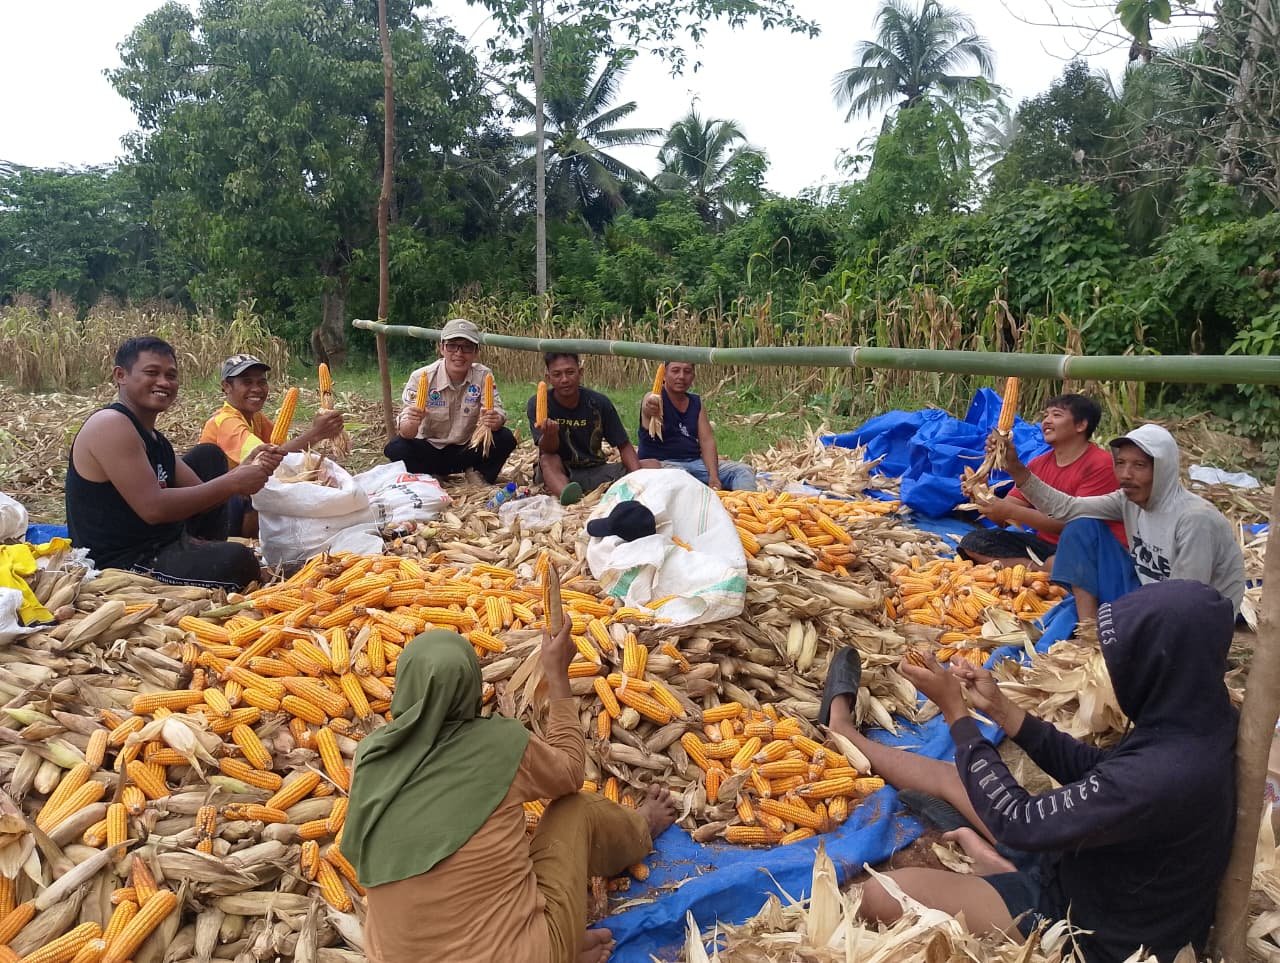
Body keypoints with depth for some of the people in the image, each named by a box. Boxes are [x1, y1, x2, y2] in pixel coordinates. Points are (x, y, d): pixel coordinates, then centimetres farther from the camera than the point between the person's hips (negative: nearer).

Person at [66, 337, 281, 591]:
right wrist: (231, 483, -21)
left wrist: (246, 469, -9)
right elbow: (154, 508, -26)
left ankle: (210, 556, 14)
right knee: (238, 561, -34)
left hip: (160, 545, 11)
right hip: (121, 564, -11)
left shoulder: (154, 438, 14)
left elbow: (200, 494, 8)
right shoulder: (110, 425, -17)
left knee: (209, 456, 20)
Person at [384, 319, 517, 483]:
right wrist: (411, 424, -47)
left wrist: (495, 419, -45)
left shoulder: (483, 375, -11)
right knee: (395, 449, -29)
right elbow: (405, 433, -22)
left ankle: (477, 476, 2)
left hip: (467, 450, 1)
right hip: (429, 450, 0)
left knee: (505, 439, -24)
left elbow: (498, 412, -20)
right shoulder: (421, 377, -17)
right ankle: (429, 478, 0)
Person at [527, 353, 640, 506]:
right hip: (556, 472, -2)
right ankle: (566, 495, -61)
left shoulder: (599, 403, -8)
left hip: (594, 470, 2)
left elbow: (624, 445, -4)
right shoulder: (537, 405, -12)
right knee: (548, 459, -35)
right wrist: (550, 433, -45)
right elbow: (549, 451, -21)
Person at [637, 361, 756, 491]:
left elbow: (707, 440, 2)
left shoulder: (697, 403, 12)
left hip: (695, 462, 6)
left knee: (744, 471, -10)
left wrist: (714, 476, -15)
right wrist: (650, 409, -57)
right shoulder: (656, 399, -3)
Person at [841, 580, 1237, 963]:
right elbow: (1098, 771, 5)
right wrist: (1000, 708, -4)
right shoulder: (1197, 718, -11)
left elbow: (1017, 821, -27)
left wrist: (954, 709, -19)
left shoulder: (1161, 776, -39)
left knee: (880, 896, -17)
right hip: (1112, 886, 8)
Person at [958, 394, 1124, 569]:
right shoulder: (1038, 464, 10)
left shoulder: (1101, 464, -11)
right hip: (1044, 544, 7)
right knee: (973, 542, -10)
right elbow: (1003, 517, 5)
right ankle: (1044, 569, -19)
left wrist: (1010, 511, -25)